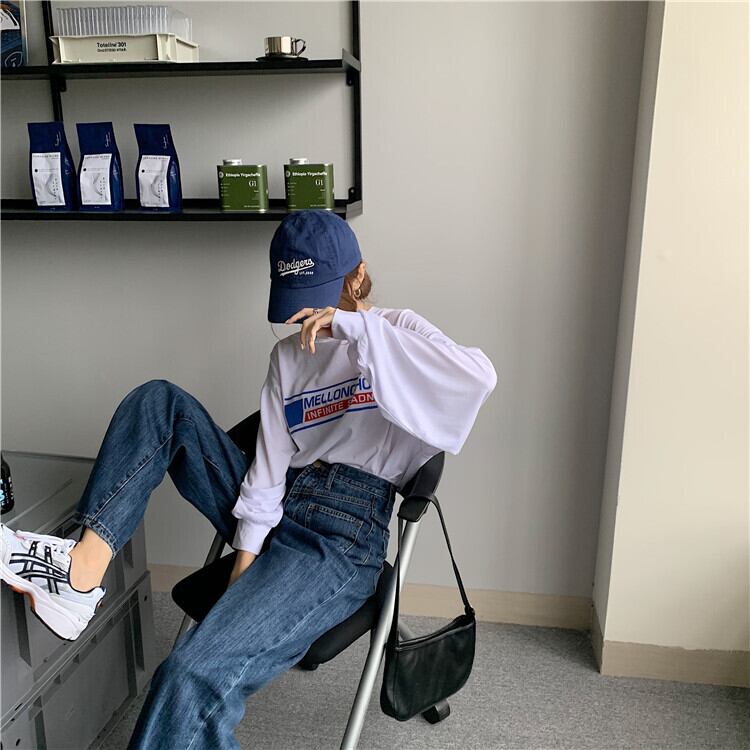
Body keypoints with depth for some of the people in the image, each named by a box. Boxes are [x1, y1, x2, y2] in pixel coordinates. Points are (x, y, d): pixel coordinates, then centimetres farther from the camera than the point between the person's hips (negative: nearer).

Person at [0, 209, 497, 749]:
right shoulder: (290, 354, 14)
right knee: (159, 401, -1)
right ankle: (83, 566, -16)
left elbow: (480, 376, -22)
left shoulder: (396, 334, 0)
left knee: (193, 677, -28)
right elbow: (270, 462, 5)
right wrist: (246, 553, -7)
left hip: (342, 541, -6)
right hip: (273, 514, 7)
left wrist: (354, 326, -24)